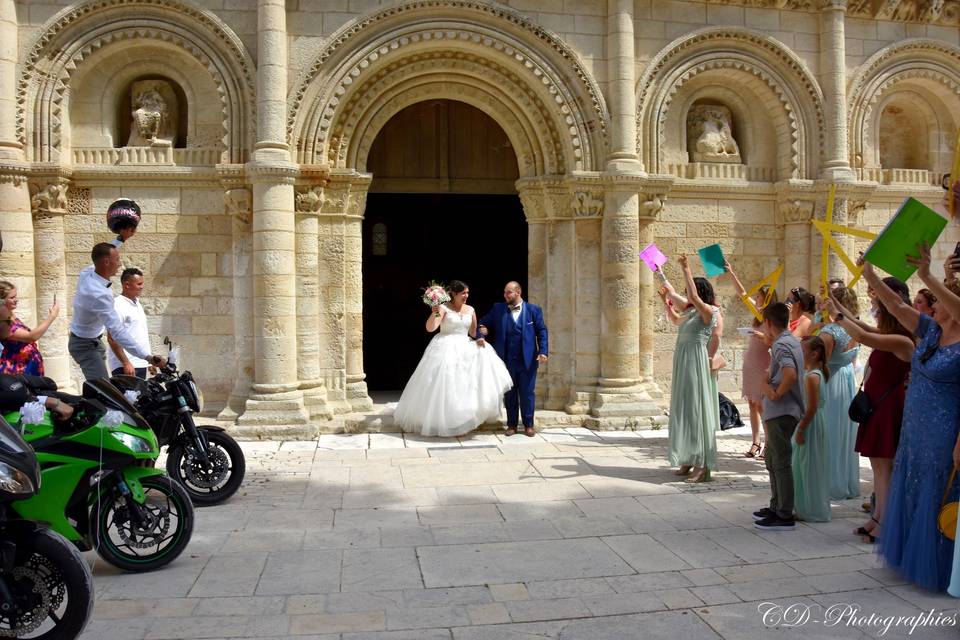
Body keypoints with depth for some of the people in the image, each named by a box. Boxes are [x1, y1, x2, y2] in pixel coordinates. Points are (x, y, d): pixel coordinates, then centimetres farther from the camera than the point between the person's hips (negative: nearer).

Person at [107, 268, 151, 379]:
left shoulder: (137, 304, 18)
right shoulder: (118, 305, -12)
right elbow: (112, 338, -18)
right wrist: (126, 363, -22)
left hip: (141, 364, 9)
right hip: (127, 366, -9)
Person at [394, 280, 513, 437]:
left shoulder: (470, 310, 9)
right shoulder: (444, 308, -7)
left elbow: (473, 332, 16)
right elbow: (430, 328, -16)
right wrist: (434, 314, -34)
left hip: (465, 349, 5)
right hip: (446, 349, -5)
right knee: (445, 385, -6)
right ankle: (444, 424, 5)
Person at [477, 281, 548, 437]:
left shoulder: (533, 310, 2)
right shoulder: (498, 309, 6)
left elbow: (542, 331, 1)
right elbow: (483, 323, 11)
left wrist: (543, 351, -10)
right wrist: (481, 334, -11)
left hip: (528, 359, -2)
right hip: (507, 359, 2)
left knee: (527, 392, 5)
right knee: (509, 393, 9)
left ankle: (528, 424, 16)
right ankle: (512, 424, 20)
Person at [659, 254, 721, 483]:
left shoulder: (708, 311, -10)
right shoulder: (691, 312, 14)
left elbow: (693, 296, -28)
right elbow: (675, 320, 34)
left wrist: (686, 269, -24)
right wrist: (665, 301, 24)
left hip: (696, 362, -9)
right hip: (683, 363, 9)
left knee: (696, 409, -8)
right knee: (684, 410, 10)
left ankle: (702, 466, -4)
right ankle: (689, 461, 18)